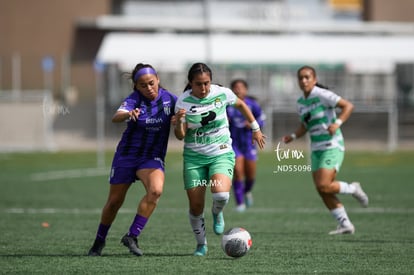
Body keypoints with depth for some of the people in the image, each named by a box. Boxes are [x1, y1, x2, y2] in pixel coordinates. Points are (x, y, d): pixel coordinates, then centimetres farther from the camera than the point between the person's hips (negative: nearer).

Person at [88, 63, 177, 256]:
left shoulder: (169, 99, -7)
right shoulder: (134, 100, -16)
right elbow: (116, 118, -34)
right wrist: (128, 114, -58)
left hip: (153, 158, 1)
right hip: (127, 155, -1)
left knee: (156, 190, -28)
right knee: (115, 201, 7)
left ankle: (132, 236, -17)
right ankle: (99, 241, 32)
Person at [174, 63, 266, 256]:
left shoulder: (222, 93, -8)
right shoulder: (183, 101, -11)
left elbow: (241, 105, 13)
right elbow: (180, 136, -11)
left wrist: (255, 129, 18)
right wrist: (179, 122, -33)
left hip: (221, 154, -1)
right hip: (194, 157, 1)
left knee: (221, 194, -27)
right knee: (195, 206, -3)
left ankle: (217, 213, 10)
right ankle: (201, 244, 22)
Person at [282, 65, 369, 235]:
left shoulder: (322, 95, -13)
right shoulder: (301, 103, 10)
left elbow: (348, 106, -15)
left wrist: (337, 123, -29)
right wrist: (293, 137, 5)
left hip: (332, 147, -8)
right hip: (316, 149, 8)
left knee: (324, 186, -19)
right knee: (322, 191, 4)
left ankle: (353, 189, 9)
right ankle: (345, 225, 12)